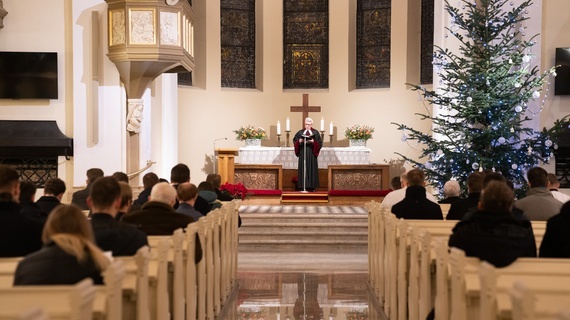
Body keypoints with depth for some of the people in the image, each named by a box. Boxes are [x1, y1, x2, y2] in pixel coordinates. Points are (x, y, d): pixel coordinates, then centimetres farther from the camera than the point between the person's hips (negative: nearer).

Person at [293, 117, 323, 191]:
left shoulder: (315, 132, 5)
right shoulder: (300, 132, 9)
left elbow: (320, 143, 0)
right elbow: (294, 140, 7)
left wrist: (313, 142, -17)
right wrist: (299, 141, -12)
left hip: (312, 153, -1)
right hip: (303, 153, 1)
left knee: (312, 168, -3)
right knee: (303, 168, -2)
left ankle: (311, 186, 0)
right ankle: (303, 186, -1)